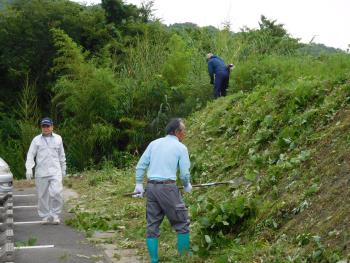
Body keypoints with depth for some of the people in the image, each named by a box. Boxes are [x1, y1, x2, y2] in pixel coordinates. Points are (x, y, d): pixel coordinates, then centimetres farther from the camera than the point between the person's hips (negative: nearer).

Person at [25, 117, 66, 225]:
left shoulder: (58, 138, 10)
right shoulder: (36, 140, 4)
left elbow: (61, 155, 18)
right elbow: (30, 155, 1)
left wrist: (63, 169, 21)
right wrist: (29, 169, -12)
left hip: (55, 171, 0)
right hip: (41, 172, 0)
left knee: (56, 193, -15)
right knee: (42, 195, 3)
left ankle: (55, 215, 0)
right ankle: (45, 216, 16)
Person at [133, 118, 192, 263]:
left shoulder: (154, 143, 11)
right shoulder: (181, 148, -1)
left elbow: (140, 165, 7)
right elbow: (185, 173, -3)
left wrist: (139, 183, 16)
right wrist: (187, 186, 16)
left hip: (151, 187, 5)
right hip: (168, 187, -5)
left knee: (152, 226, 10)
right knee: (182, 223, 9)